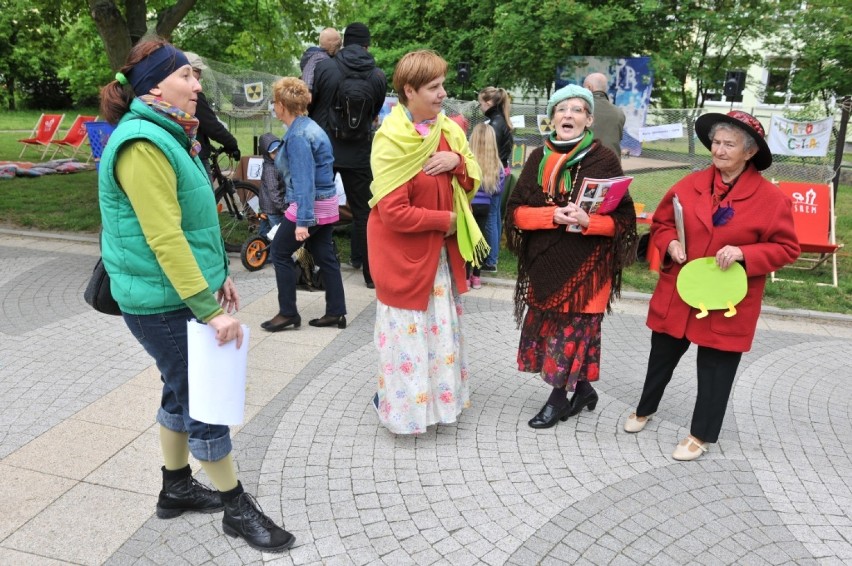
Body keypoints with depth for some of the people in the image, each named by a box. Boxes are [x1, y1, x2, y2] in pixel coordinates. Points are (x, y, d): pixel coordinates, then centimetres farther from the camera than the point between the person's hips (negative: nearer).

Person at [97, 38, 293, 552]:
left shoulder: (168, 135, 12)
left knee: (184, 392, 19)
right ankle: (237, 508, 17)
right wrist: (209, 308, -25)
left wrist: (218, 277, 16)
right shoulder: (143, 144, -20)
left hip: (185, 290, 10)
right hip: (163, 302, -10)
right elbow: (164, 238, -26)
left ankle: (177, 487, 36)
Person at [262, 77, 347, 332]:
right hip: (326, 205, 9)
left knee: (280, 253, 4)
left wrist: (303, 221, -26)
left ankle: (288, 313, 11)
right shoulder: (308, 126, 11)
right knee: (325, 257, 12)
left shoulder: (298, 135, -18)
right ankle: (336, 312, 17)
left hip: (311, 206, -9)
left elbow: (304, 181, -24)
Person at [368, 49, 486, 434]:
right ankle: (402, 404, 26)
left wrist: (457, 161, -13)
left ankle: (441, 396, 35)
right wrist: (446, 220, -15)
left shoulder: (448, 129, 3)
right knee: (408, 331, 6)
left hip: (442, 250, 7)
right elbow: (394, 213, -23)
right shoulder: (391, 140, -19)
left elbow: (471, 184, 8)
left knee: (442, 328, 17)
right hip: (404, 253, -7)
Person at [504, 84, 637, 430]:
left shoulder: (604, 160, -6)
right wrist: (552, 215, -16)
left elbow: (624, 219, -5)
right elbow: (516, 211, 1)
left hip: (587, 267, -4)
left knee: (572, 330, 1)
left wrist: (588, 221, -23)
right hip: (544, 263, 4)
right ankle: (582, 389, 31)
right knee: (546, 327, 10)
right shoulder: (538, 159, 4)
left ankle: (559, 398, 22)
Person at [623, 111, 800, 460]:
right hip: (677, 294, 3)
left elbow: (786, 248, -6)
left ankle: (701, 435, 27)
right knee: (662, 356, 19)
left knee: (715, 369, 9)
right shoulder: (690, 184, -2)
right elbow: (661, 223, 10)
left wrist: (744, 253, -22)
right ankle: (645, 409, 43)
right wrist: (670, 244, -11)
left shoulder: (771, 198, -10)